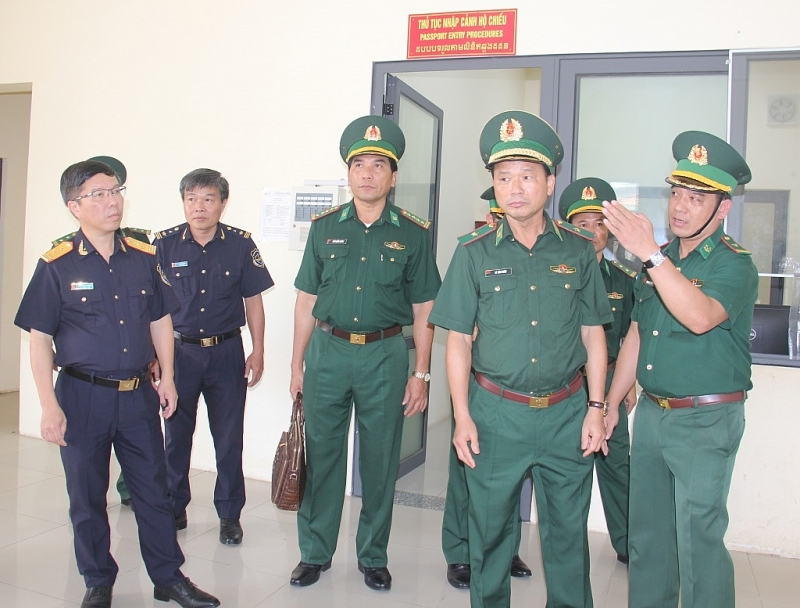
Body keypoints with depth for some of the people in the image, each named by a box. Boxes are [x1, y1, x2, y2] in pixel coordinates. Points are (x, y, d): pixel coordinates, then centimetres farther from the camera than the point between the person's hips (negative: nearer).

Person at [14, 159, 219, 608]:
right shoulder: (57, 266, -7)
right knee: (87, 497, 11)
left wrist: (167, 378, 5)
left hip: (138, 394, 3)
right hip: (83, 396, -2)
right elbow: (39, 339, -6)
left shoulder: (144, 257, 2)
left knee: (154, 489, 11)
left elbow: (161, 321, 10)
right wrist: (50, 405, -9)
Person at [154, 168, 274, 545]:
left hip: (226, 351, 0)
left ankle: (230, 514, 22)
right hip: (178, 350, 1)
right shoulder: (165, 244, -3)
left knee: (229, 438, 6)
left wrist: (258, 351, 0)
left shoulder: (240, 244, -2)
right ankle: (174, 508, 30)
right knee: (176, 435, 12)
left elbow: (253, 300, 4)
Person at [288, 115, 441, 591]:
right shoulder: (325, 227, 5)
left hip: (385, 356, -1)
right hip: (328, 351, 2)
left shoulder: (413, 234, 0)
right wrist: (297, 365, 6)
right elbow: (307, 301, 8)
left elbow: (423, 311, 2)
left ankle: (373, 556, 27)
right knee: (321, 457, 8)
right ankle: (315, 552, 26)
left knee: (380, 462, 8)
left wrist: (421, 375, -1)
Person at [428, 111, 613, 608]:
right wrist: (462, 417, -5)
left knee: (568, 530, 12)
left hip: (566, 413, 1)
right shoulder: (475, 253, -1)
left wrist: (596, 408, 2)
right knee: (490, 529, 12)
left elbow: (593, 334, 8)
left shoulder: (580, 250, 2)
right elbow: (458, 340, 1)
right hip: (495, 413, -1)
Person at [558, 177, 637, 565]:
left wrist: (628, 383, 13)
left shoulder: (622, 279, 6)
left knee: (616, 463, 9)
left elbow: (628, 338, 15)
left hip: (607, 382, 3)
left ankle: (627, 544, 26)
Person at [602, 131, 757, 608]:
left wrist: (648, 252, -35)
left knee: (698, 539, -1)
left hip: (706, 421, -6)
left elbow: (700, 317, -31)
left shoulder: (734, 264, -10)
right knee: (646, 533, 16)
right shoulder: (661, 258, 10)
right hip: (652, 412, 7)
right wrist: (611, 403, 12)